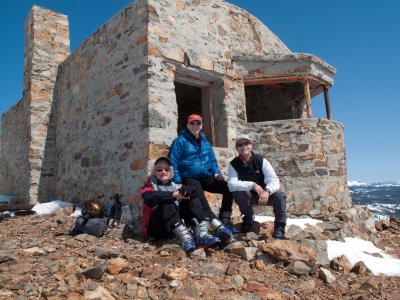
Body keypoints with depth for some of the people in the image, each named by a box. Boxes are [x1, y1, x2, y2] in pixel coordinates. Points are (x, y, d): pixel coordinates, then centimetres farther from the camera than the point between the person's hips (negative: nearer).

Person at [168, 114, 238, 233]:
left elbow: (212, 160, 23)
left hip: (206, 177, 6)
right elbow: (173, 163, -9)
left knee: (228, 188, -12)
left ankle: (225, 220, -5)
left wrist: (217, 172, 4)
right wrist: (178, 183, -18)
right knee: (199, 196, -37)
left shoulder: (205, 142, 17)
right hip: (189, 178, -6)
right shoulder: (180, 141, -3)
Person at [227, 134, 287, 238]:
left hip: (265, 194, 0)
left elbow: (274, 180, -24)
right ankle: (248, 217, -1)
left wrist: (267, 191, -47)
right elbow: (231, 185, -30)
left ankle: (280, 225, -5)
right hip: (248, 196, 1)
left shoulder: (261, 160, -14)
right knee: (237, 193, -31)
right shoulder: (233, 164, -14)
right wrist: (253, 185, -40)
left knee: (279, 195, -30)